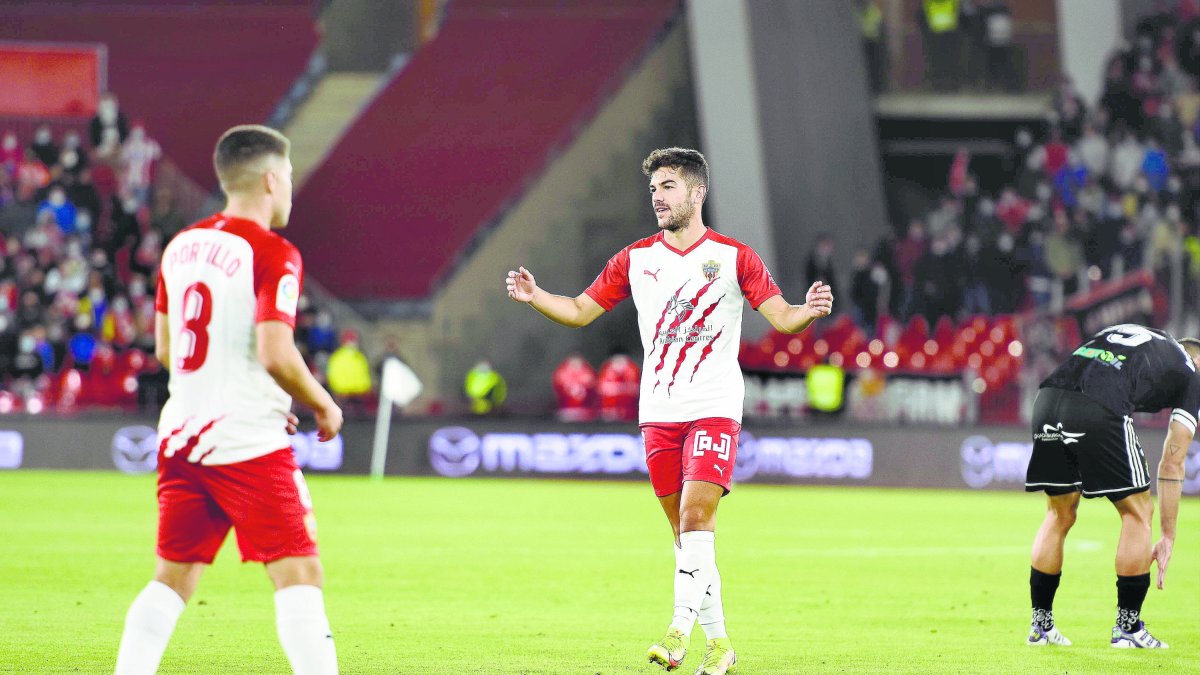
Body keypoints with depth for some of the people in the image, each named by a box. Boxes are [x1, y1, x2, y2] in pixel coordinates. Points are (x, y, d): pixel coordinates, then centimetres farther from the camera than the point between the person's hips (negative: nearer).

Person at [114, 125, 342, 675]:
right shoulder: (272, 254, -11)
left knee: (173, 578, 14)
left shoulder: (182, 246, 12)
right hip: (250, 444, -7)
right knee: (298, 574, -6)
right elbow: (276, 355, -21)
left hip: (181, 438, 7)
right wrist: (324, 407, -4)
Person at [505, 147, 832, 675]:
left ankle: (681, 631, -19)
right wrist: (534, 297, -3)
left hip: (715, 408, -4)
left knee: (696, 516, -17)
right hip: (658, 411, 4)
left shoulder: (733, 256, 0)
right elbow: (581, 311, 14)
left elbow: (780, 317, -3)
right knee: (685, 530, 4)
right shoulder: (635, 259, 10)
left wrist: (808, 311, -25)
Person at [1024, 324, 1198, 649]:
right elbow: (1171, 464, 17)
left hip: (1047, 399, 6)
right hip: (1101, 412, -5)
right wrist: (1167, 537, 22)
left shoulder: (1129, 331, 35)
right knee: (1138, 512, 13)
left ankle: (1040, 627, 25)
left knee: (1060, 515, 22)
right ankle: (1128, 628, 15)